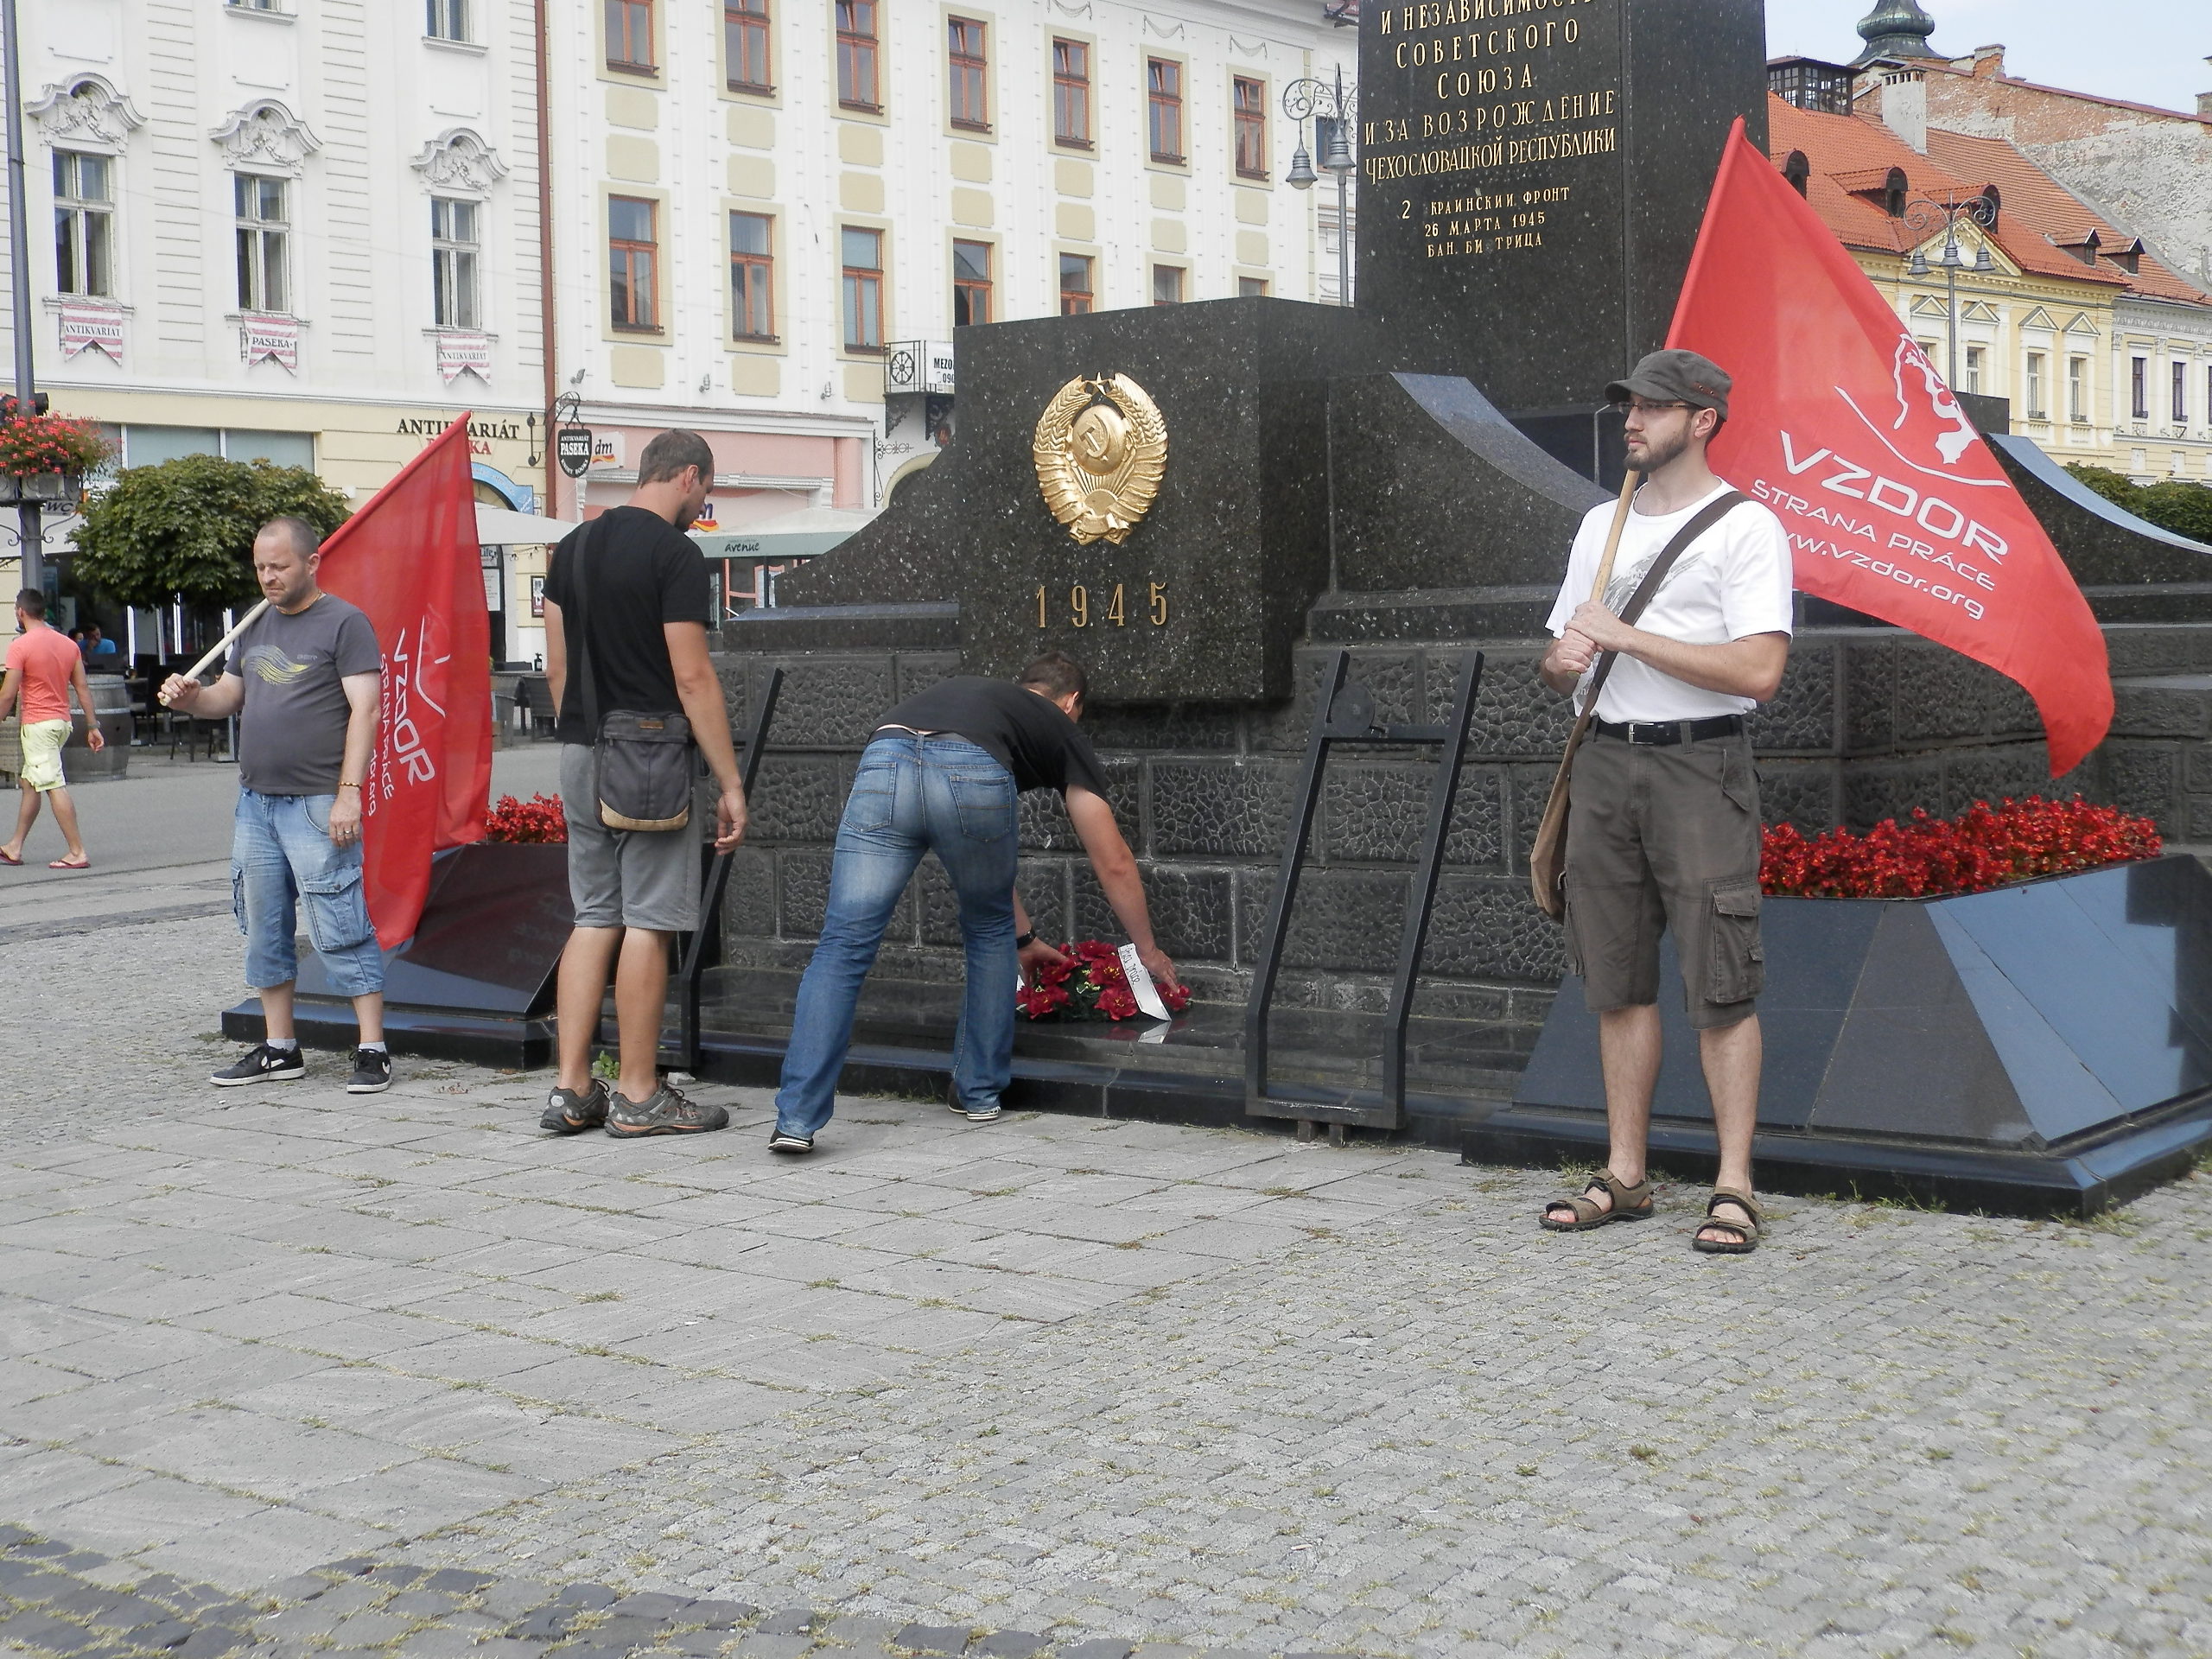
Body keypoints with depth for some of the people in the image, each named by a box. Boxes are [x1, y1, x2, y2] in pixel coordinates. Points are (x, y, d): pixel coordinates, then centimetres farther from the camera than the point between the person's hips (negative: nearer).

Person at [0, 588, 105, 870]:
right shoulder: (68, 643, 9)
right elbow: (83, 688, 8)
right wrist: (92, 726, 10)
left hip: (37, 724, -8)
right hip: (62, 721, 8)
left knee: (54, 786, -9)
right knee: (29, 783, 18)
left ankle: (77, 852, -13)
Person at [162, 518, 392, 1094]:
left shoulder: (344, 623, -5)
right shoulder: (256, 626, 17)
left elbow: (364, 709, -11)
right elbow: (228, 695, 22)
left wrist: (349, 791, -20)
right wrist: (190, 698, -2)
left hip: (317, 807, -7)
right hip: (255, 802, 8)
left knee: (339, 928, -9)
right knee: (263, 929, 10)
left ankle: (372, 1051, -5)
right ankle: (279, 1049, 19)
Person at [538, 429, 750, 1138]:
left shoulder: (573, 547, 12)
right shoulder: (674, 553, -11)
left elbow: (557, 667, 14)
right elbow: (692, 678, -15)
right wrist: (730, 782, -12)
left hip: (581, 757, 8)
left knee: (594, 919, 12)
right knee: (647, 922, -1)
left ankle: (572, 1090, 10)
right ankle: (638, 1097, 4)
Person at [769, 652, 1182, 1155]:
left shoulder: (960, 691, 46)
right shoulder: (1061, 730, 33)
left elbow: (983, 861, 52)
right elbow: (1114, 864, 35)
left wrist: (1024, 937, 59)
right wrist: (1148, 952, 48)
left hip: (885, 762, 3)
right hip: (972, 778, -3)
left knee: (843, 947, 2)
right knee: (990, 934, 25)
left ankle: (797, 1119, -6)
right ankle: (980, 1091, 31)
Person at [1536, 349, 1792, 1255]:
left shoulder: (1746, 526, -4)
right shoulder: (1601, 524, 18)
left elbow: (1759, 670, -16)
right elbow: (1561, 662, 23)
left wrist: (1625, 635, -14)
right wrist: (1562, 658, -3)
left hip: (1699, 765, -6)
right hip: (1607, 762, 6)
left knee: (1720, 986, -7)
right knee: (1619, 978, 8)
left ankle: (1734, 1188, -3)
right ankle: (1624, 1176, 15)